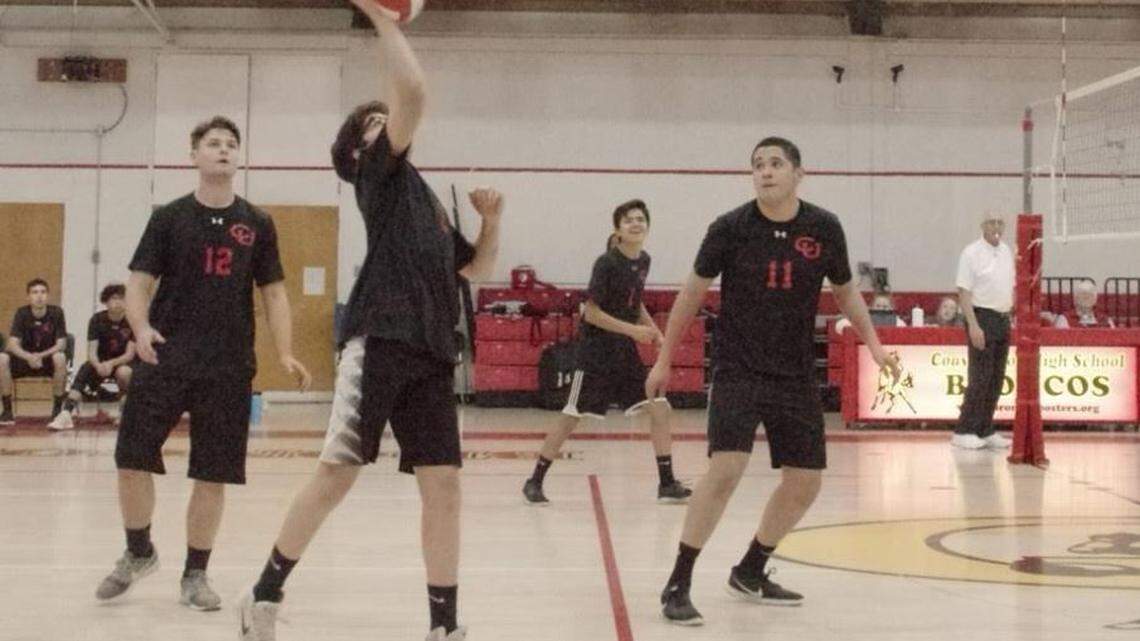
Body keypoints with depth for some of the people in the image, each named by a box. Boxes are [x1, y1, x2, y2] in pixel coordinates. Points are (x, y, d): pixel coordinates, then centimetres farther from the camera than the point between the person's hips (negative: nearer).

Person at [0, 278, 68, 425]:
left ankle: (57, 409, -19)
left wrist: (41, 356, -30)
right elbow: (12, 344, -17)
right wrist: (28, 357, -37)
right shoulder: (22, 313, -8)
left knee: (60, 358, -35)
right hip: (25, 358, 1)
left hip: (48, 358, -1)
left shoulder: (56, 313, -10)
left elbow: (61, 345, -13)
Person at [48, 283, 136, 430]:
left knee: (123, 372, -37)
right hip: (101, 363, 1)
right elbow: (91, 352, -14)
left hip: (123, 362, -1)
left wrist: (111, 363, -34)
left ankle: (124, 414, -14)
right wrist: (98, 366, -37)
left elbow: (130, 354, -15)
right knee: (84, 371, -31)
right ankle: (66, 413, -46)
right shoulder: (97, 320, -8)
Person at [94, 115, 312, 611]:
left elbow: (273, 294, 9)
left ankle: (195, 575, 18)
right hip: (165, 360, -1)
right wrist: (140, 328, -17)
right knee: (132, 459, -3)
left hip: (229, 368, 1)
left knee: (213, 475, 2)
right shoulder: (169, 217, 4)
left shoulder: (257, 224, 7)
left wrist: (285, 355, -2)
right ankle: (138, 554, 23)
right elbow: (139, 283, 3)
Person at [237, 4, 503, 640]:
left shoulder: (428, 198, 29)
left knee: (443, 481, 0)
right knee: (339, 470, -8)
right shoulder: (380, 172, 7)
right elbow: (412, 92, -9)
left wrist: (492, 219, 17)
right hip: (380, 341, -7)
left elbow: (478, 268, 33)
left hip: (432, 351, 7)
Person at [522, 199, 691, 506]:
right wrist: (631, 329, -20)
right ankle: (534, 482, 11)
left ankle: (667, 483, 5)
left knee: (659, 408, -3)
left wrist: (653, 329, 7)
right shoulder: (607, 263, -16)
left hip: (626, 353, 7)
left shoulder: (643, 261, 6)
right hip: (596, 353, -6)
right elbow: (591, 312, -17)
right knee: (571, 418, -1)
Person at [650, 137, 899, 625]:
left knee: (805, 481, 7)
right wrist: (664, 360, 5)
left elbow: (845, 291, 13)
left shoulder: (824, 229, -3)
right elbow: (693, 292, 2)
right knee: (726, 467, -21)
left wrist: (873, 343, 0)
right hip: (738, 370, -4)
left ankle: (750, 573, 28)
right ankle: (677, 586, -10)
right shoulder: (730, 228, -10)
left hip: (796, 375, 4)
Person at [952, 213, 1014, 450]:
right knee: (979, 379, -9)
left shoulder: (1007, 252, 13)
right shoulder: (972, 253, -8)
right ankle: (964, 432, -3)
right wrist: (973, 326, -20)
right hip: (982, 317, -7)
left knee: (996, 380, 8)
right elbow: (964, 293, -13)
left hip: (1003, 320, 7)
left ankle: (986, 431, 15)